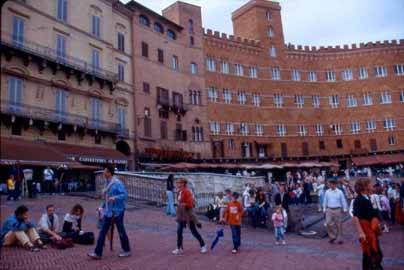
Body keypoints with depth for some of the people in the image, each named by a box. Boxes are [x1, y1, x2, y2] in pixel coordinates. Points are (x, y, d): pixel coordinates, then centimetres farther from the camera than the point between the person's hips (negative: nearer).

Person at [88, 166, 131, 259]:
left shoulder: (117, 183, -17)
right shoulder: (107, 183, 9)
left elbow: (125, 194, -23)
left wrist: (115, 197, -37)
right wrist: (103, 207, 19)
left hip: (117, 211, -8)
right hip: (108, 211, 8)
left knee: (121, 231, 6)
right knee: (103, 231, 5)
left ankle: (127, 251, 23)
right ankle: (98, 253, 10)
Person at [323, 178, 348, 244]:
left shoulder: (339, 192, -4)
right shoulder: (327, 192, 1)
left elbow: (343, 201, 1)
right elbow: (325, 201, 8)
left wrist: (344, 209, 0)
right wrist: (324, 209, 8)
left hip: (337, 210, -1)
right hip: (329, 210, 1)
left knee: (339, 225, 7)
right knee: (328, 223, -5)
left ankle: (339, 239, 21)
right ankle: (332, 237, 15)